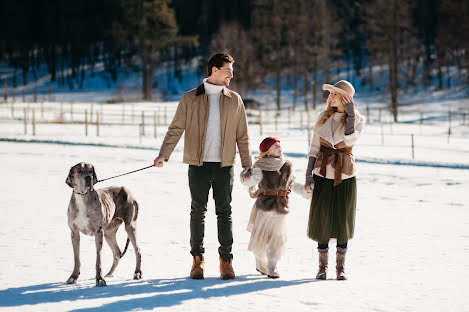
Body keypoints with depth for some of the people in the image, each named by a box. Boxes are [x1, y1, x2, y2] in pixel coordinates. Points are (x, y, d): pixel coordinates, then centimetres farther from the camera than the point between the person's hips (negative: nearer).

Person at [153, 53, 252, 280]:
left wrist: (247, 164, 8)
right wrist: (163, 155, -11)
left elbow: (242, 135, 12)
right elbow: (176, 129, 1)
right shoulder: (190, 99, 3)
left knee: (224, 212, 2)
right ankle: (197, 259, 11)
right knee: (198, 212, 3)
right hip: (198, 165, -1)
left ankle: (226, 260, 8)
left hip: (224, 165, 1)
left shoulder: (234, 100, 9)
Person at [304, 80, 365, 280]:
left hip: (345, 176, -2)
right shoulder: (324, 117, 6)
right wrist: (309, 174, -1)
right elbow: (314, 147, 6)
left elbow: (350, 138, -21)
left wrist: (350, 114, -18)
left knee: (342, 219, 2)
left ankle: (341, 266, 13)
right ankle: (323, 265, 12)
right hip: (323, 175, 2)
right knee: (322, 218, 2)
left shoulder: (358, 120, 0)